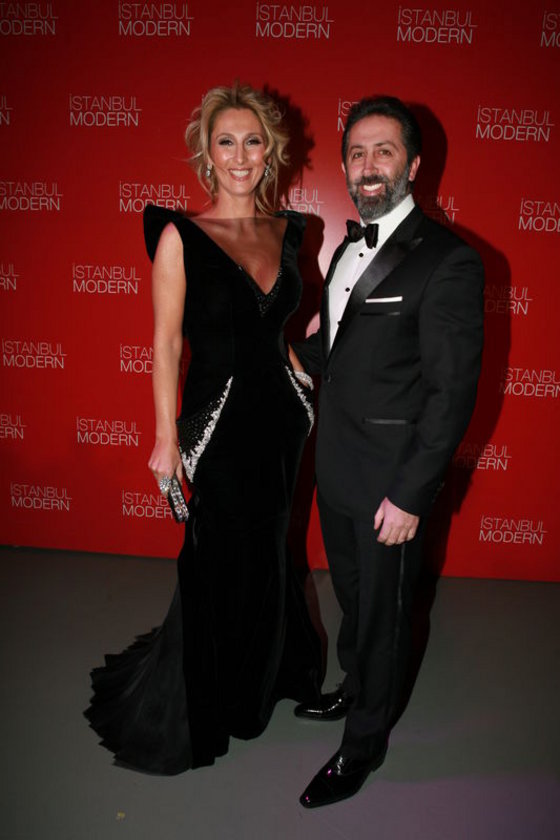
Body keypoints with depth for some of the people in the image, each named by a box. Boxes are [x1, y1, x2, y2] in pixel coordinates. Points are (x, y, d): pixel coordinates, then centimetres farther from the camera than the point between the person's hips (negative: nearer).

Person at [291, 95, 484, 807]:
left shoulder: (447, 262, -17)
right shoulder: (348, 250, 8)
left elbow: (452, 393, -19)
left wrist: (409, 495, -19)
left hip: (390, 484, -7)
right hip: (336, 472, 7)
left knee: (382, 612, 12)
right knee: (350, 596, 25)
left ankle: (365, 741, 35)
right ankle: (355, 689, 50)